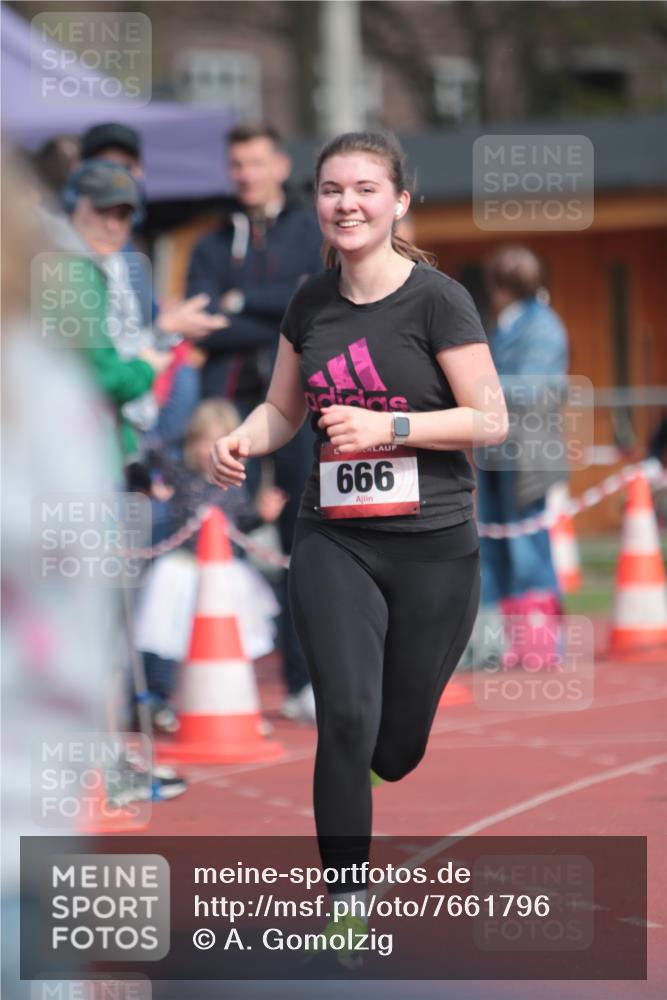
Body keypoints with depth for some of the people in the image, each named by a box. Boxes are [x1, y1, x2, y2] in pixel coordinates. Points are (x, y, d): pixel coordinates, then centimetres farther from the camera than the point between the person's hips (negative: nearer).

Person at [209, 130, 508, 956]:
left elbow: (491, 421, -9)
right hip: (333, 540, 2)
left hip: (432, 546, -2)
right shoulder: (311, 304, 5)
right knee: (347, 718, -14)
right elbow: (283, 408, 17)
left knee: (396, 748, 8)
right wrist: (240, 440, -5)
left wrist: (388, 427, -21)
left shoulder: (436, 300, -9)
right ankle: (346, 903, -5)